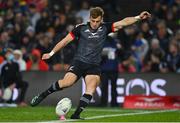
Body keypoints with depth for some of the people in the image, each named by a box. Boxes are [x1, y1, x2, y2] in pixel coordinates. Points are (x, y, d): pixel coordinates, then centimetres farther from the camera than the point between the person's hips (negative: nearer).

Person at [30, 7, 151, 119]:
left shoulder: (105, 28, 2)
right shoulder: (81, 28, -2)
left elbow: (123, 22, -4)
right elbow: (65, 40, 5)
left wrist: (138, 17, -16)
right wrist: (51, 53, 6)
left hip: (94, 65, 2)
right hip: (79, 62, -2)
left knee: (91, 88, -22)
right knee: (67, 82, -24)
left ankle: (76, 114, -20)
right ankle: (43, 95, -4)